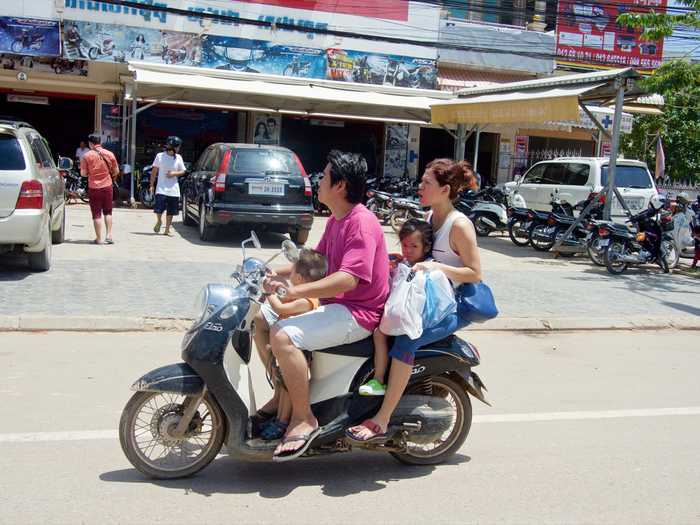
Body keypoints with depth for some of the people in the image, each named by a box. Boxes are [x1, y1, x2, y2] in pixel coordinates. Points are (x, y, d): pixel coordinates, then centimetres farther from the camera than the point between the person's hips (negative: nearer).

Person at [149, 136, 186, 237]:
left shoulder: (178, 158, 2)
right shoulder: (160, 156, -4)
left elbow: (183, 171, 9)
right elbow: (154, 171, 2)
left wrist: (174, 173, -11)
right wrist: (152, 185, 0)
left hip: (173, 189, 3)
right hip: (161, 188, -3)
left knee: (171, 211, 7)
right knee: (158, 208, -11)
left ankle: (167, 229, 20)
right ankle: (159, 221, 20)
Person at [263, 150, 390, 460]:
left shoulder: (361, 223, -19)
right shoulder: (336, 220, 14)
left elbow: (348, 279, -30)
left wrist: (295, 291, -32)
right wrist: (276, 274, 14)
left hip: (357, 312, -11)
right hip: (334, 305, 11)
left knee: (283, 335, -29)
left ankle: (303, 418, -16)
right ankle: (284, 395, 20)